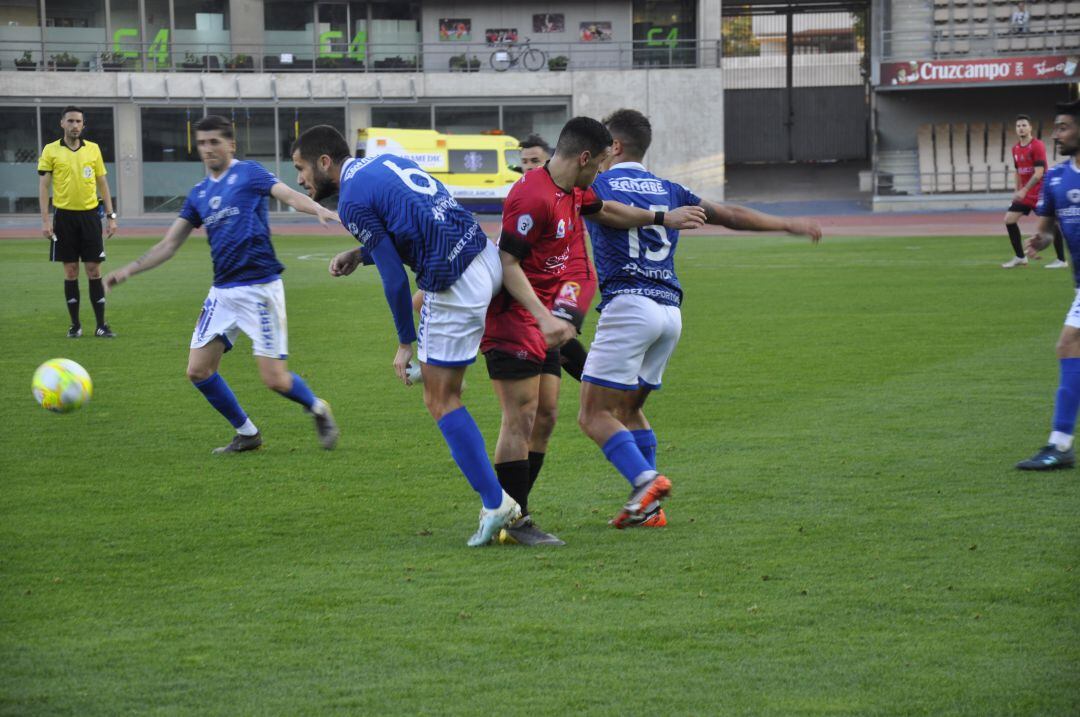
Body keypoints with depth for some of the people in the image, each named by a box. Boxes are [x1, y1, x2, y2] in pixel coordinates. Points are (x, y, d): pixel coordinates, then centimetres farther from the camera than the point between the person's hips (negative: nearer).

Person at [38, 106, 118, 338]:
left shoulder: (93, 149, 6)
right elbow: (43, 186, 0)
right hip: (64, 216, -1)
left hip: (89, 215, 1)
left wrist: (111, 216, 5)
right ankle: (75, 324, 11)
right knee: (70, 271, 3)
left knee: (94, 270, -1)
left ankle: (101, 324, 3)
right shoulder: (51, 151, 0)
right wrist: (45, 220, -8)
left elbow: (102, 184, 11)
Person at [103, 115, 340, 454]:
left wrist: (318, 210, -38)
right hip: (222, 291, 7)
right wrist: (129, 270, 9)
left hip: (260, 287, -7)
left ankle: (318, 410, 21)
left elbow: (288, 195, -18)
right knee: (198, 370, 1)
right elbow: (170, 243, 18)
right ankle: (247, 433, 18)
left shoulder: (248, 173, -2)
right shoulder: (198, 194, 15)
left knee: (275, 378, -10)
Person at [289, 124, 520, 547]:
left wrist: (405, 343, 1)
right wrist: (360, 253, 21)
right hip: (487, 255, 8)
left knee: (442, 400, 2)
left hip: (457, 288, -8)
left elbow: (394, 277, -10)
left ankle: (494, 504, 1)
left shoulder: (353, 199, -10)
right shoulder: (386, 162, 16)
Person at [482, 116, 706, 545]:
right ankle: (513, 522, -7)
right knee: (521, 418, -10)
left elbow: (607, 212, 31)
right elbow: (508, 263, -23)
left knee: (545, 417, 9)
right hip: (512, 320, -10)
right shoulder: (534, 197, -22)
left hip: (541, 321, 10)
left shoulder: (572, 192, 10)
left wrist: (663, 219, 34)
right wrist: (544, 316, -29)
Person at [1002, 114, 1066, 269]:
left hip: (1040, 191, -8)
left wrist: (1024, 190, -27)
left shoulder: (1037, 146, -14)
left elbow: (1039, 172, -21)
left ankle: (1062, 260, 1)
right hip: (1024, 193, 8)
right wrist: (1018, 191, 15)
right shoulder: (1016, 149, 9)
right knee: (1009, 219, 2)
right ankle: (1020, 257, 11)